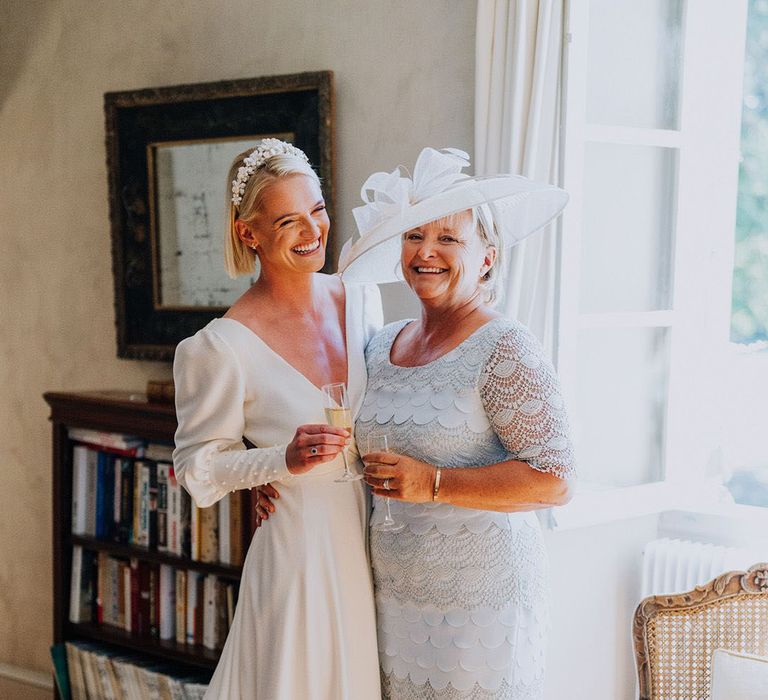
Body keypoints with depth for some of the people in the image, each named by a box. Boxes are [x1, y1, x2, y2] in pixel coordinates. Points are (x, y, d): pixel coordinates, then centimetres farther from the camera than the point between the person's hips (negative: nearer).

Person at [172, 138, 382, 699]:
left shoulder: (362, 297, 1)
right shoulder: (226, 346, -17)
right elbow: (198, 470, -10)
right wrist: (285, 460, -23)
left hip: (375, 544, 5)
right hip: (298, 553, -5)